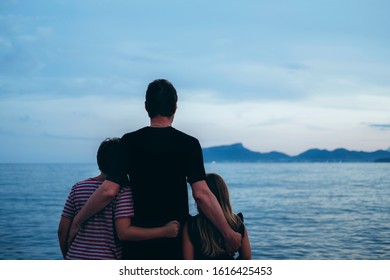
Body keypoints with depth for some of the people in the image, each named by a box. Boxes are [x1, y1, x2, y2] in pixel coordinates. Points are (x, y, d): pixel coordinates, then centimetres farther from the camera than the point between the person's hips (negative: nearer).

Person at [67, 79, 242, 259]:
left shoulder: (130, 141, -4)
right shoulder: (189, 144, -5)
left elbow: (108, 191, -11)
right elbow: (201, 194, -14)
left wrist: (76, 222, 0)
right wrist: (228, 234, -7)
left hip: (138, 245, 1)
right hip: (176, 243, 0)